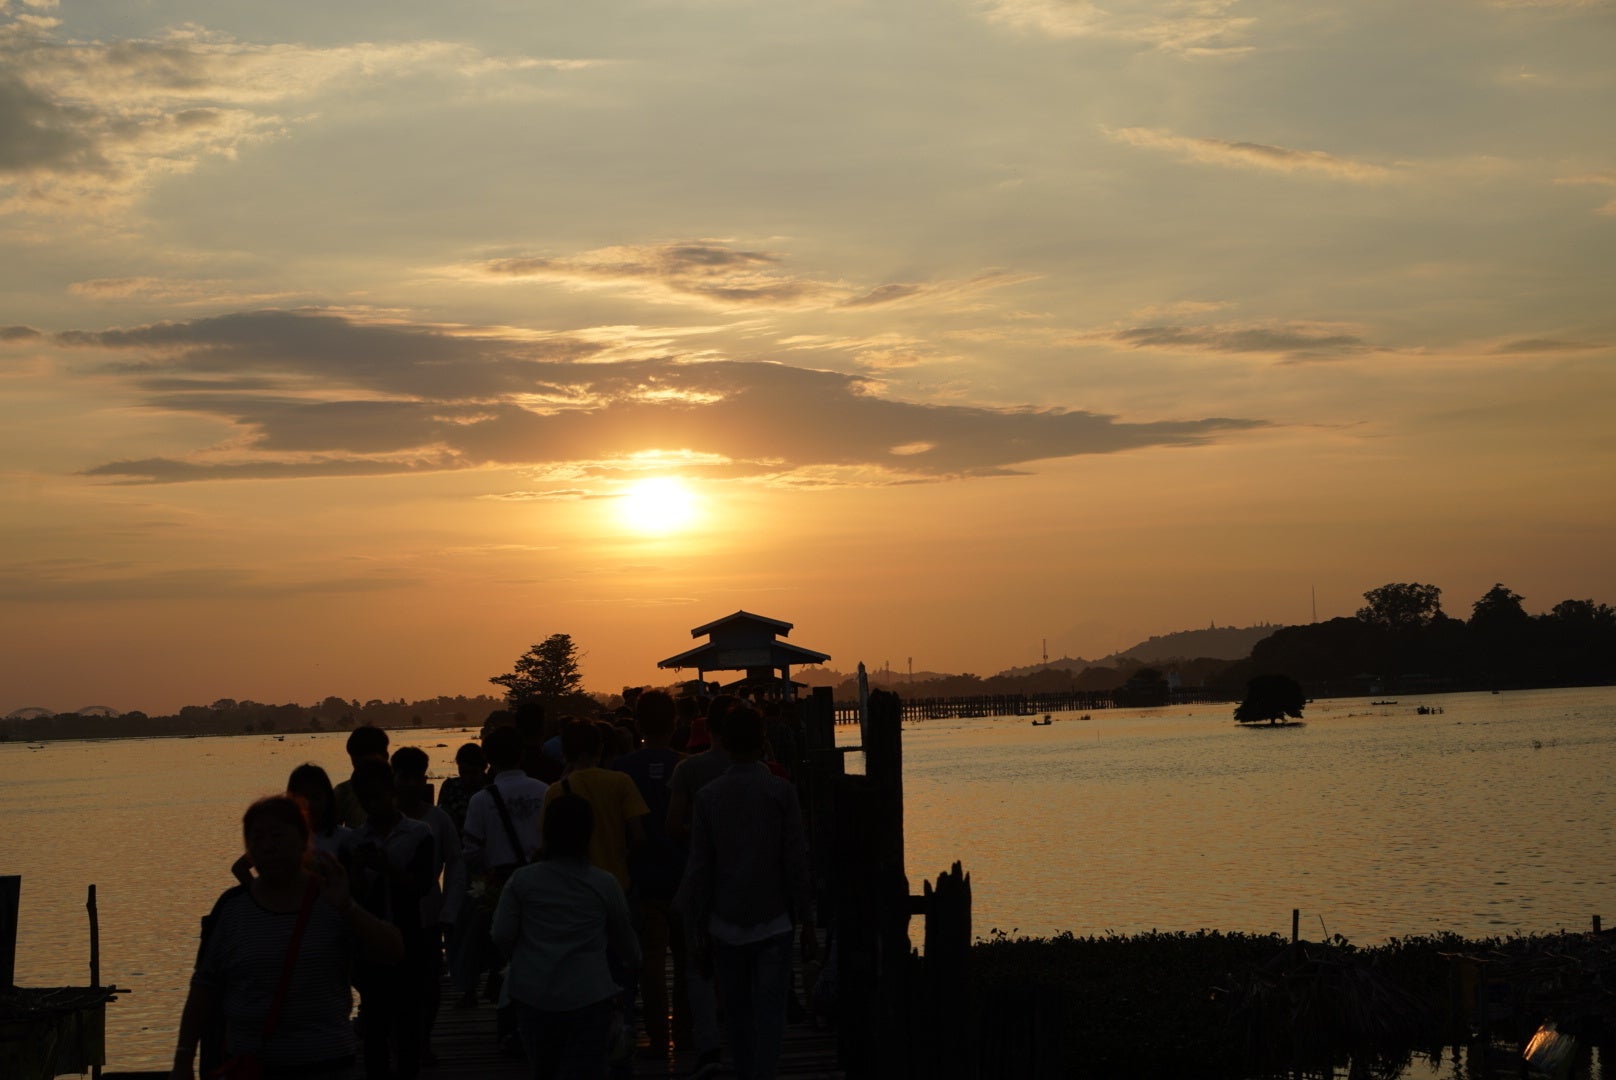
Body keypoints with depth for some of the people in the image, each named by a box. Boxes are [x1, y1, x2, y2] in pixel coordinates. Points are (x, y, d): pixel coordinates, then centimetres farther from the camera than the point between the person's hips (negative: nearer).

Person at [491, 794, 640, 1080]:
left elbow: (502, 935, -4)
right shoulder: (605, 884, -1)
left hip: (532, 995, 2)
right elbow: (624, 939, 13)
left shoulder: (522, 880, -1)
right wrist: (633, 961, 35)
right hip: (587, 996, -2)